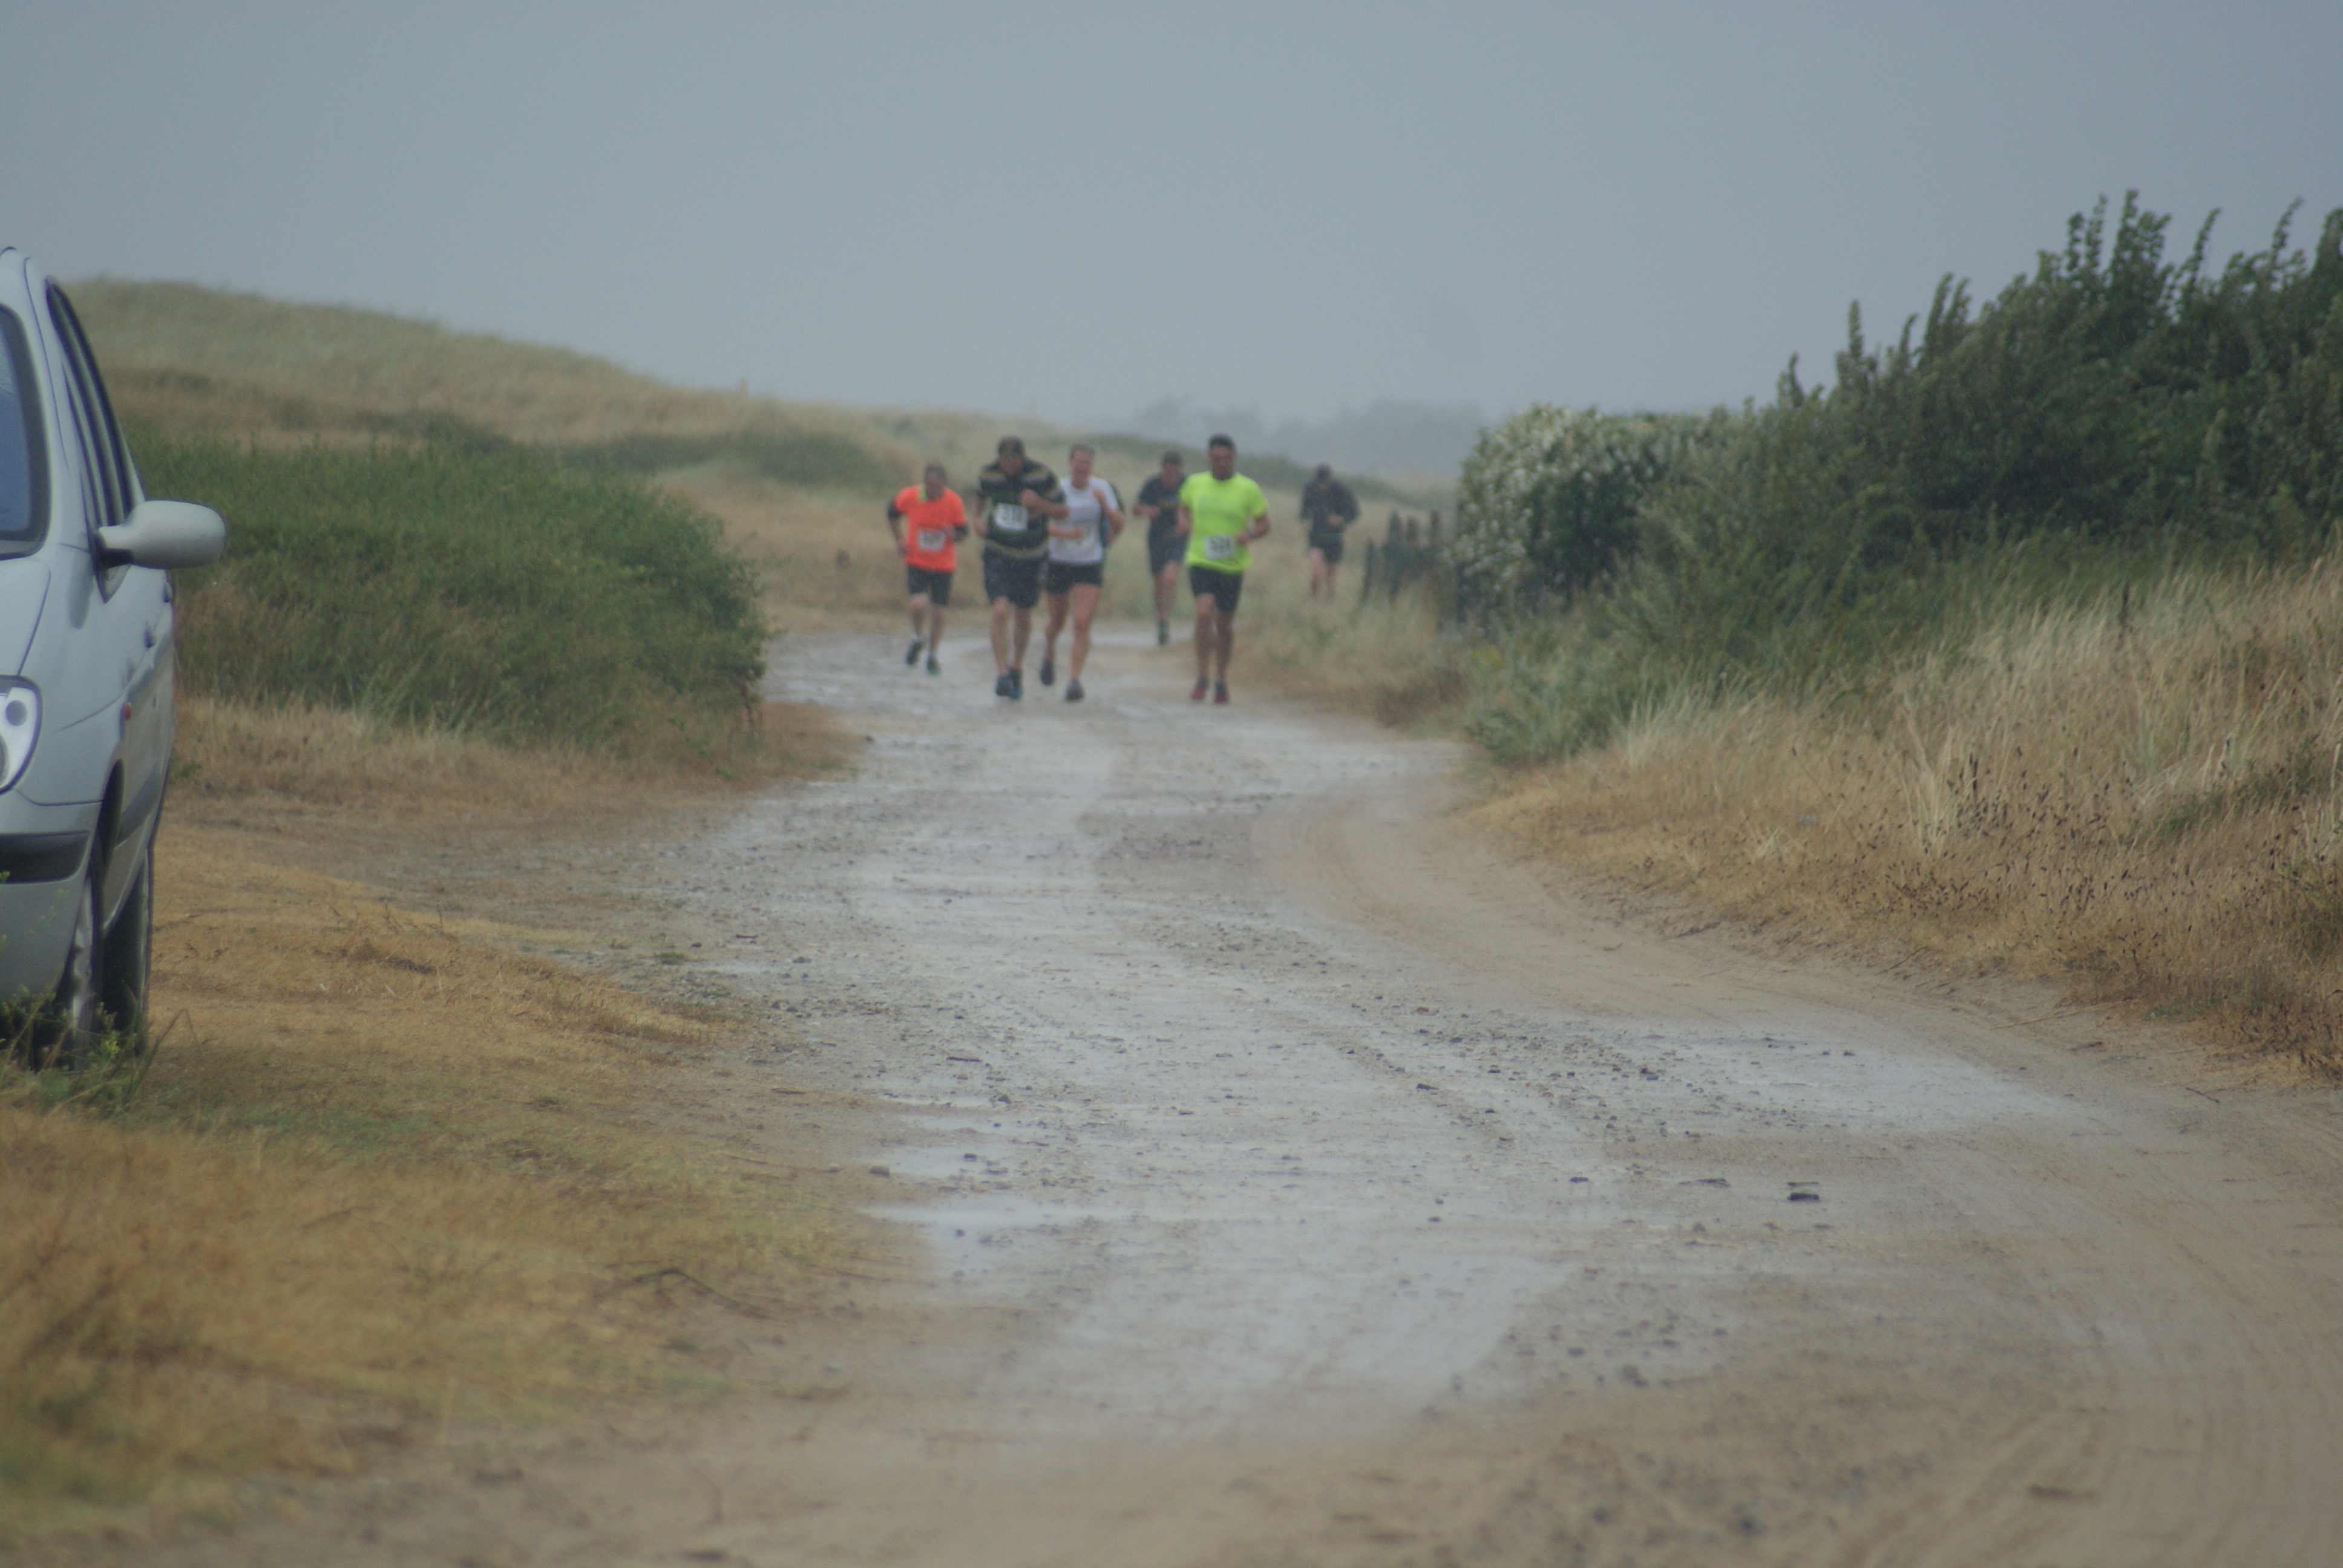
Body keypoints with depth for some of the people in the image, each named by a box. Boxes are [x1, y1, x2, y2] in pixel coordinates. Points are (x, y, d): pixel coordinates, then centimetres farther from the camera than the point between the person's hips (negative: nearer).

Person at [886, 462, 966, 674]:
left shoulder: (953, 501, -12)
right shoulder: (909, 496, -13)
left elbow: (963, 532, -1)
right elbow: (893, 513, 9)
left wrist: (953, 534, -24)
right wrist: (899, 540, 3)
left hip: (943, 565, 1)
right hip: (916, 562, -1)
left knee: (937, 611, 2)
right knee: (919, 603, -20)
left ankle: (932, 654, 24)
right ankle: (918, 639, 11)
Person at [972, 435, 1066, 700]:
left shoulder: (1042, 477, -15)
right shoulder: (989, 475, -8)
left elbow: (1062, 511, -7)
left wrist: (1040, 504, -26)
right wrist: (978, 518, -1)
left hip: (1031, 557, 0)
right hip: (998, 553, 0)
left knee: (1023, 616, 11)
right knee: (1001, 611, -18)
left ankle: (1017, 668, 35)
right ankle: (1002, 675, -16)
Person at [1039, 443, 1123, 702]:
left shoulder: (1101, 489, -1)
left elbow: (1118, 526, -4)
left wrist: (1104, 503, -21)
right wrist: (1064, 532, -35)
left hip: (1089, 566, 1)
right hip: (1059, 562, -1)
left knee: (1082, 624, -13)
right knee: (1057, 623, 13)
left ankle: (1074, 680, -12)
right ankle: (1049, 653, 47)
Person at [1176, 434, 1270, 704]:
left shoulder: (1248, 489, -1)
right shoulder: (1194, 484, 5)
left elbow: (1264, 525, 3)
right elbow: (1184, 507, 24)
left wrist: (1250, 534, -19)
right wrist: (1184, 522, 1)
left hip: (1232, 566, 0)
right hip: (1201, 561, 0)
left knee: (1225, 623, 8)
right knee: (1204, 612, -20)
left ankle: (1221, 679, 28)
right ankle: (1202, 677, -11)